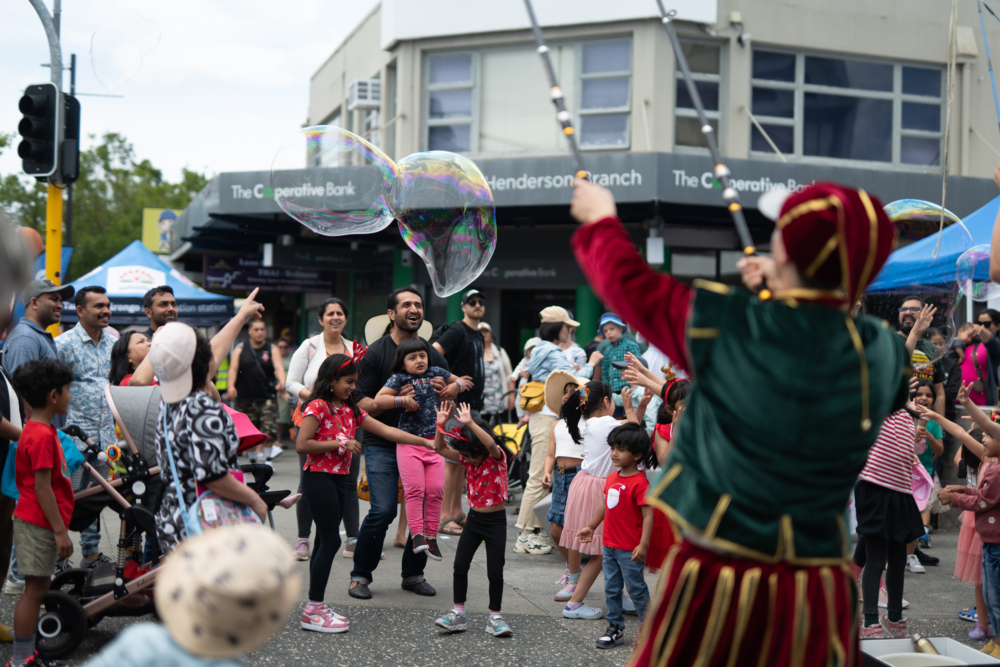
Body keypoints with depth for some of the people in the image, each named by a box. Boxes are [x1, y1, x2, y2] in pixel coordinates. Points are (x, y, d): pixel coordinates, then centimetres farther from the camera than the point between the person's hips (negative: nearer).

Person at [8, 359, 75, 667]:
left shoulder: (37, 430, 12)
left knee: (38, 588, 15)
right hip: (39, 524, -10)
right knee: (34, 589, -3)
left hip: (38, 522, 10)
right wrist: (60, 530, -19)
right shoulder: (42, 436, -20)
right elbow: (42, 488, -21)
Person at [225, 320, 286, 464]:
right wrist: (231, 386, -19)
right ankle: (253, 458, 18)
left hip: (267, 397, -1)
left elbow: (278, 367, -8)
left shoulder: (272, 349, 7)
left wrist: (282, 382, -29)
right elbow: (233, 368, -1)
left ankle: (266, 459, -5)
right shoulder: (240, 349, 9)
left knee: (267, 430, -12)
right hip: (245, 398, 1)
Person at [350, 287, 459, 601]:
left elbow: (454, 384, 21)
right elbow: (361, 404, -8)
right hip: (382, 445, -4)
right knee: (383, 510, -15)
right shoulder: (376, 352, -4)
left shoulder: (432, 353, 10)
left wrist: (448, 390, -3)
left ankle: (413, 573, 20)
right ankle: (360, 575, 4)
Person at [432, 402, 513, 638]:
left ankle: (495, 617, 10)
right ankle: (458, 613, 11)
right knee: (460, 566, 2)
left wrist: (470, 423, -43)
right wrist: (441, 425, -14)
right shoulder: (467, 459, 3)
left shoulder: (497, 457, -14)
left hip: (495, 521, -5)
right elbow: (440, 449, 0)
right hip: (474, 519, 5)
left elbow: (490, 444, -37)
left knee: (495, 571, -1)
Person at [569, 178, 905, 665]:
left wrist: (600, 222, 21)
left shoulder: (725, 327, -14)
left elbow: (630, 283, 3)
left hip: (715, 577, -3)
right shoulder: (881, 356, -5)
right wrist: (781, 290, 27)